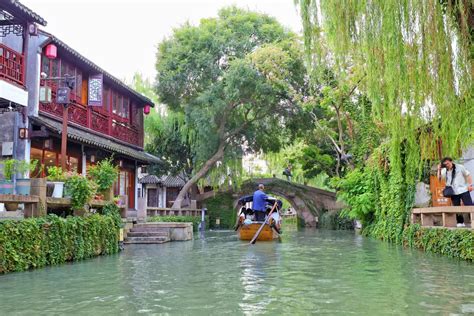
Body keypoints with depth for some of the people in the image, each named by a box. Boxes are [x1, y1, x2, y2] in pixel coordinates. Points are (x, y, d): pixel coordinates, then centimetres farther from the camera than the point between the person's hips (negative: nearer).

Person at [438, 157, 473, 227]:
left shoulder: (460, 167, -2)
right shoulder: (445, 171, 6)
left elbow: (468, 175, 4)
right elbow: (439, 177, 5)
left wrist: (470, 185, -6)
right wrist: (439, 169, -7)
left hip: (463, 190, -3)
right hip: (453, 193, 3)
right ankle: (460, 222, 17)